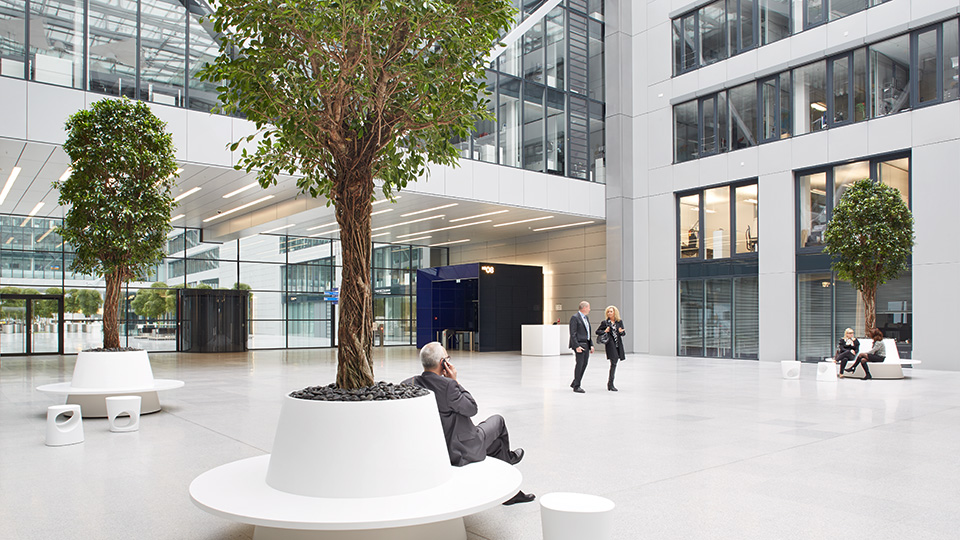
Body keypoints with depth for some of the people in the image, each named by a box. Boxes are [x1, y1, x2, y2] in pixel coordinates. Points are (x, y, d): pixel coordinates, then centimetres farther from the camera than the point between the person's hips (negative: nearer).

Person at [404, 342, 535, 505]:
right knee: (497, 420, 18)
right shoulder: (447, 385, -28)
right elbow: (472, 408, -15)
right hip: (460, 451, -7)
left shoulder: (409, 383, -8)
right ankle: (506, 458, 47)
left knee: (496, 441, 28)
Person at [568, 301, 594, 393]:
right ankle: (576, 386, -1)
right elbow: (573, 334, -15)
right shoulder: (575, 318, -10)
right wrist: (577, 346, -21)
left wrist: (591, 345, 14)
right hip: (579, 344, -9)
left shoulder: (586, 318, 18)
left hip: (586, 344, 9)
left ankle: (574, 383, 20)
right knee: (579, 364, -8)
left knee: (584, 364, 9)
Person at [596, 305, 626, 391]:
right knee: (613, 363, -13)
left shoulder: (619, 322, 10)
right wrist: (604, 331, -12)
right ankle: (610, 384, -10)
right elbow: (597, 331, 7)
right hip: (610, 345, -4)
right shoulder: (605, 322, 2)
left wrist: (621, 332, -11)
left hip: (618, 345, 4)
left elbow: (624, 333, 12)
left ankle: (610, 383, 19)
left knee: (614, 363, 8)